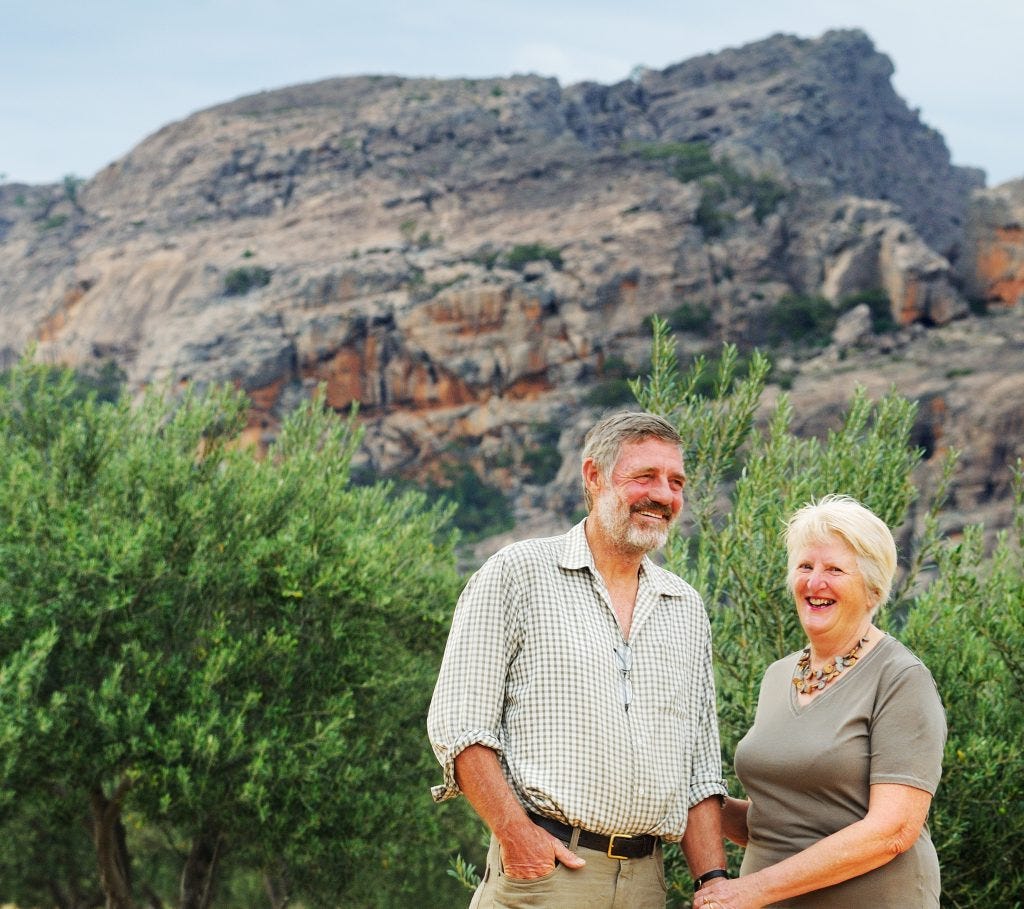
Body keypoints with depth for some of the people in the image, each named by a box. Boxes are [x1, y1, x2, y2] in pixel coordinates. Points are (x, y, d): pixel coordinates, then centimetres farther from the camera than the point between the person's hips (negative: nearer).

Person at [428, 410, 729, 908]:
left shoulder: (687, 609, 14)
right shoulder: (519, 573, -1)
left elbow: (701, 768, 14)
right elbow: (458, 724, -7)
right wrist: (514, 831, -16)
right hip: (543, 868, -5)